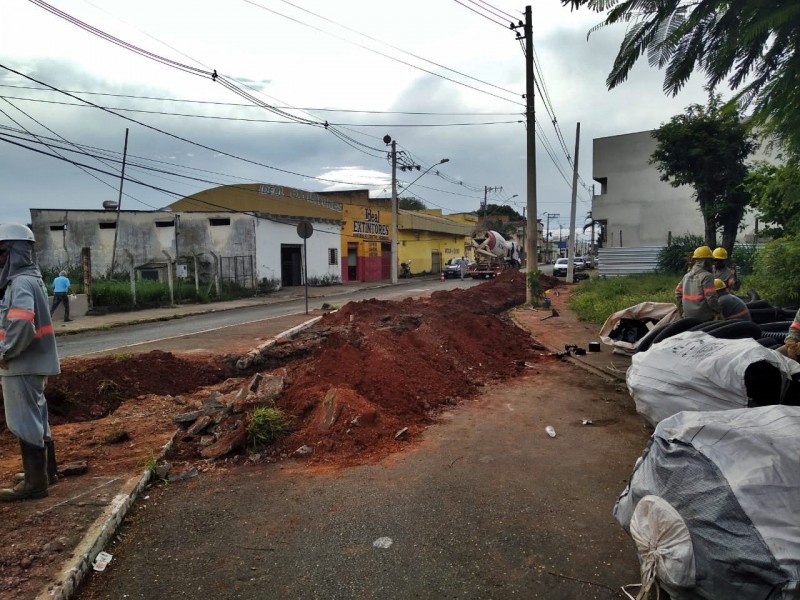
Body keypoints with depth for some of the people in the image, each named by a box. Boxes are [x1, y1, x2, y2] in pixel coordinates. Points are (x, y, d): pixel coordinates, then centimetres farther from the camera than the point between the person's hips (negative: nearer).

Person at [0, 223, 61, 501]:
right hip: (33, 362, 10)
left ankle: (35, 483, 9)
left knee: (25, 422, -1)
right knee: (38, 417, 20)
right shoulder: (30, 278, 14)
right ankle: (46, 470, 34)